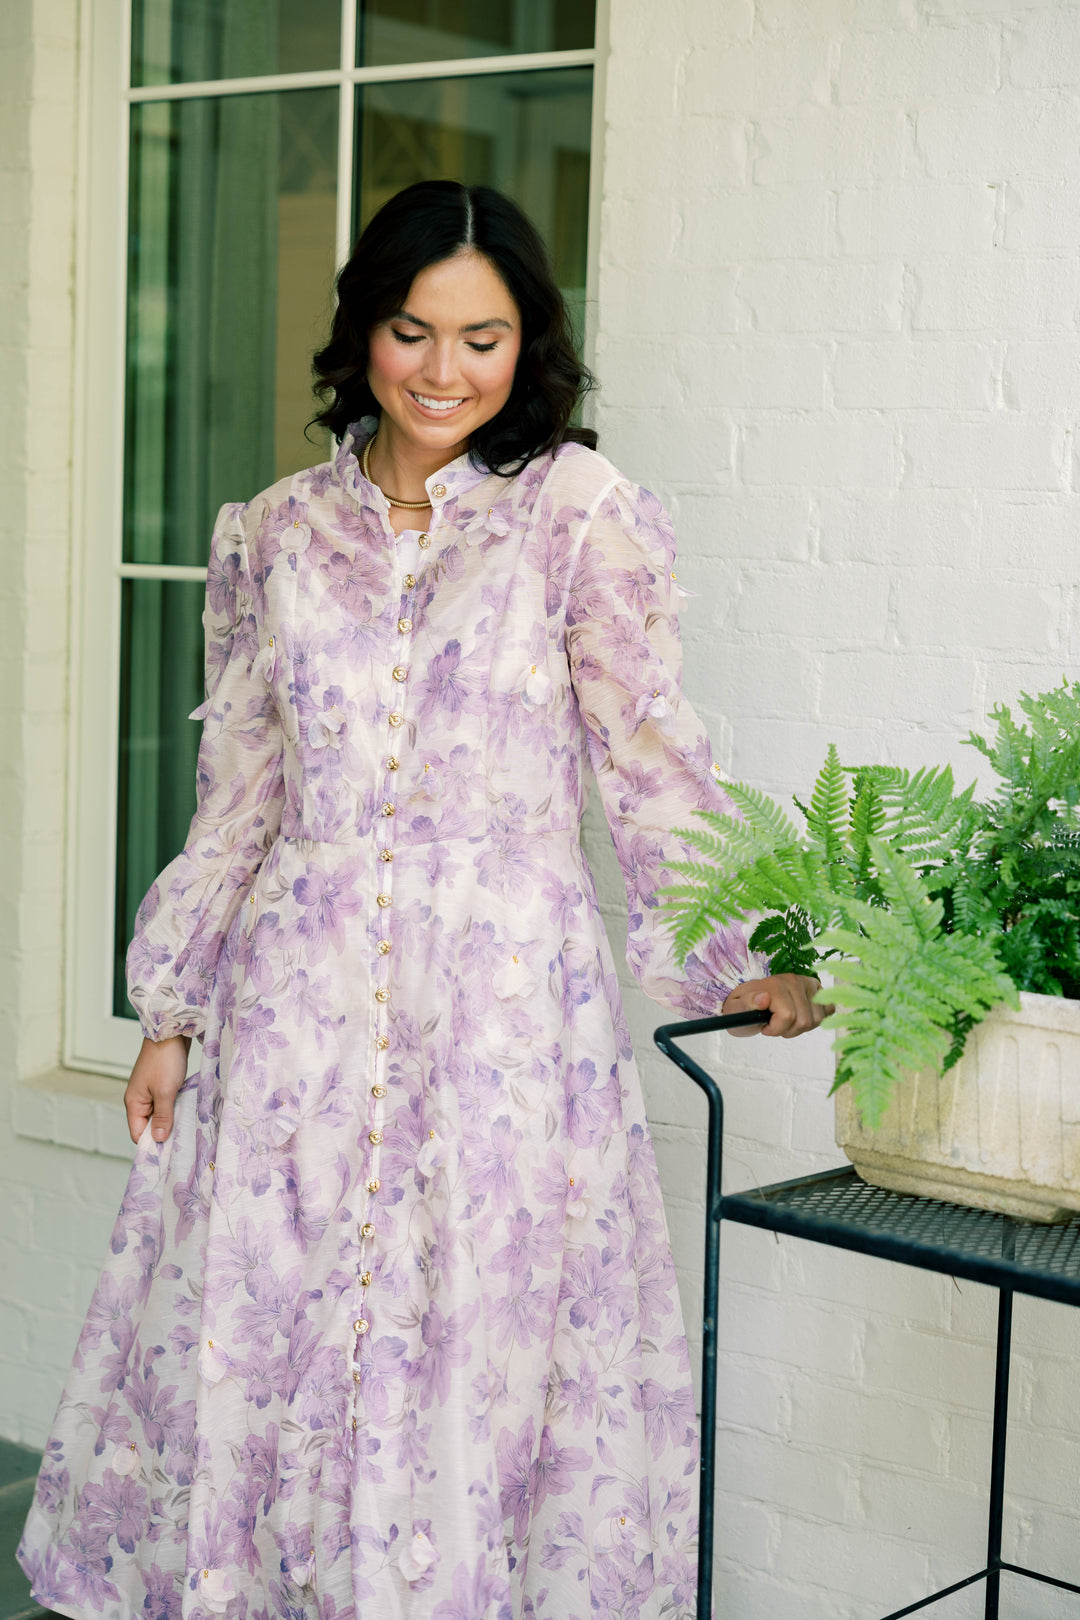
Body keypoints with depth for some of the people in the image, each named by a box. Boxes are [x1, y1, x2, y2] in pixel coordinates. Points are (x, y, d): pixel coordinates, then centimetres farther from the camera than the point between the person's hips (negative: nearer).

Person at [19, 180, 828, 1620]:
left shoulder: (579, 512, -2)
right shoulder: (274, 535, 8)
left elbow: (653, 759, -4)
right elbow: (237, 794, 12)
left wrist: (727, 963, -13)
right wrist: (171, 1011, 11)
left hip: (506, 1001, -3)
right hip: (300, 998, 3)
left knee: (477, 1359, 3)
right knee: (255, 1348, 9)